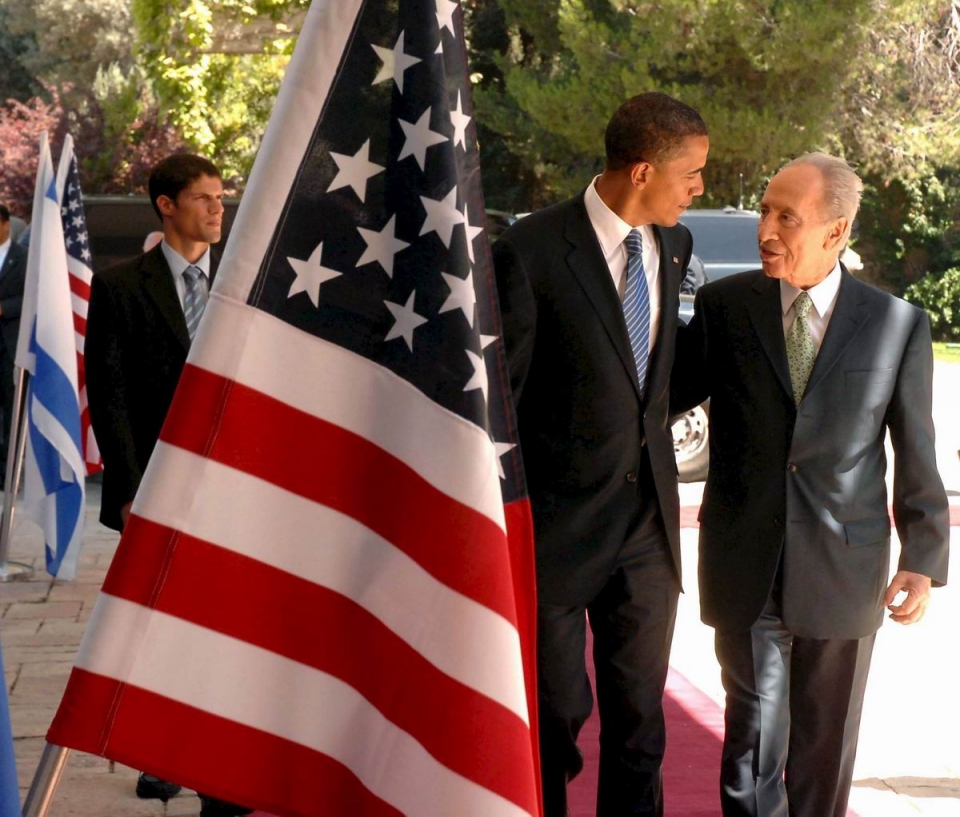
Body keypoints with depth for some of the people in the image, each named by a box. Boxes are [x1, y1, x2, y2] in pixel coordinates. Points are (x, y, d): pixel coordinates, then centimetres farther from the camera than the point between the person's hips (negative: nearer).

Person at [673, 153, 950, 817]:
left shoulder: (898, 325, -4)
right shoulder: (723, 305, -3)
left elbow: (917, 454, -1)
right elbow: (673, 392, 7)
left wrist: (924, 560, -1)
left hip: (843, 566, 0)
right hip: (744, 563, 0)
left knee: (826, 735, 15)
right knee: (753, 725, 9)